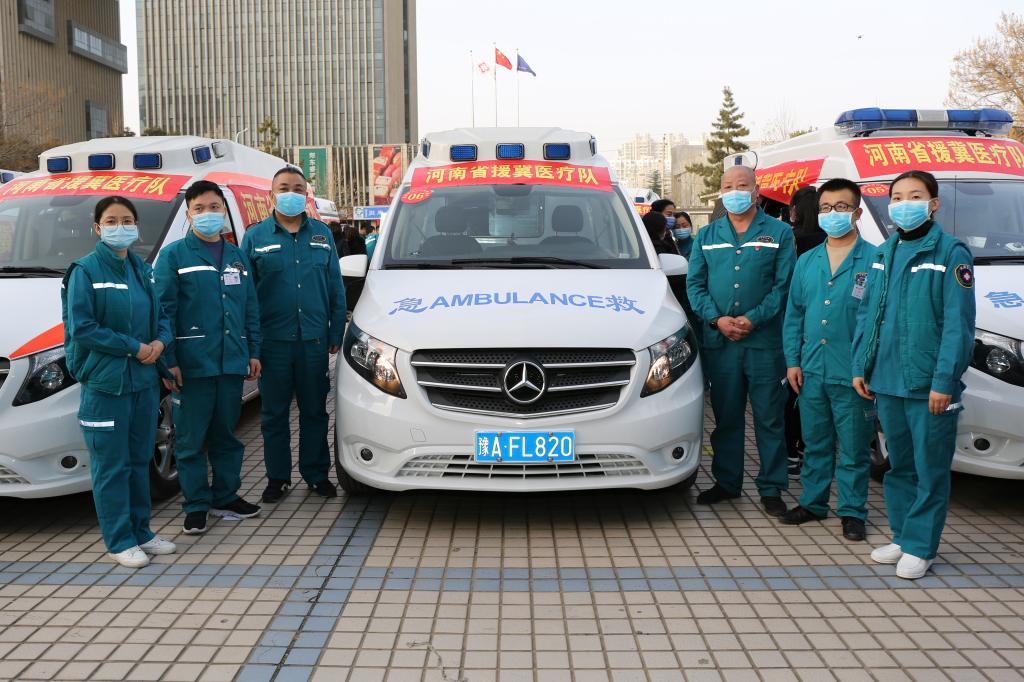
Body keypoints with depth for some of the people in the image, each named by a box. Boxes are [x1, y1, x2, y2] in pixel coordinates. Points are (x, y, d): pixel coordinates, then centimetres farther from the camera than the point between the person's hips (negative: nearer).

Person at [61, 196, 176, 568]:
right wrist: (135, 347, -15)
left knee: (139, 460, 14)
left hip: (145, 379, 6)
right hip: (105, 382, -6)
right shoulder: (84, 271, -7)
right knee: (112, 465, 1)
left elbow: (162, 314, 17)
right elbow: (81, 327, -13)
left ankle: (141, 531, 25)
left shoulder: (143, 270, 11)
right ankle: (120, 541, 11)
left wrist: (161, 342, -4)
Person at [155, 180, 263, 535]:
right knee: (191, 438, 2)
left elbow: (251, 307, 17)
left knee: (227, 434, 13)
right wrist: (168, 360, -12)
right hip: (192, 363, -4)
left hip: (232, 361, 5)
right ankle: (196, 505, 12)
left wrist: (253, 352, 11)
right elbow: (164, 309, -6)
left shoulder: (237, 256, 14)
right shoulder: (174, 255, 0)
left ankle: (226, 497, 24)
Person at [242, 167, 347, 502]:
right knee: (274, 413, 7)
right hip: (273, 340, -1)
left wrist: (336, 333, 5)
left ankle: (317, 474, 20)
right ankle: (278, 477, 19)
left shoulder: (322, 234, 9)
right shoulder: (255, 236, 3)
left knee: (315, 411, 9)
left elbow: (336, 288, 10)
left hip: (314, 338, 1)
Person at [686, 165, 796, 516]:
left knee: (769, 417, 2)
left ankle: (771, 487, 12)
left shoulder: (779, 233, 5)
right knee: (726, 415, 10)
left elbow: (784, 284, -2)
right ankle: (726, 482, 21)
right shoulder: (706, 235, 14)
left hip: (764, 339, -2)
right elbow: (695, 283, 8)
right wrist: (717, 318, -8)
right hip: (718, 340, 3)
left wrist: (753, 319, -13)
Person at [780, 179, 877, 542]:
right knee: (815, 443, 15)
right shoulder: (806, 262, 11)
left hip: (853, 374, -4)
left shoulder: (874, 260, -5)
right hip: (812, 371, 5)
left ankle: (852, 511, 19)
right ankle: (812, 502, 28)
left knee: (854, 448, 6)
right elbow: (793, 314, 14)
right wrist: (792, 360, 6)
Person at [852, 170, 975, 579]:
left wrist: (944, 380, -17)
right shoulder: (883, 254, 12)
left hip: (929, 385, -6)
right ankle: (902, 537, 28)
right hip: (887, 382, 6)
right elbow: (866, 314, 15)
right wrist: (860, 366, 9)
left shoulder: (950, 253, -7)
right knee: (899, 465, 16)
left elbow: (958, 323, -12)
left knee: (930, 469, 3)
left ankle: (920, 546, 14)